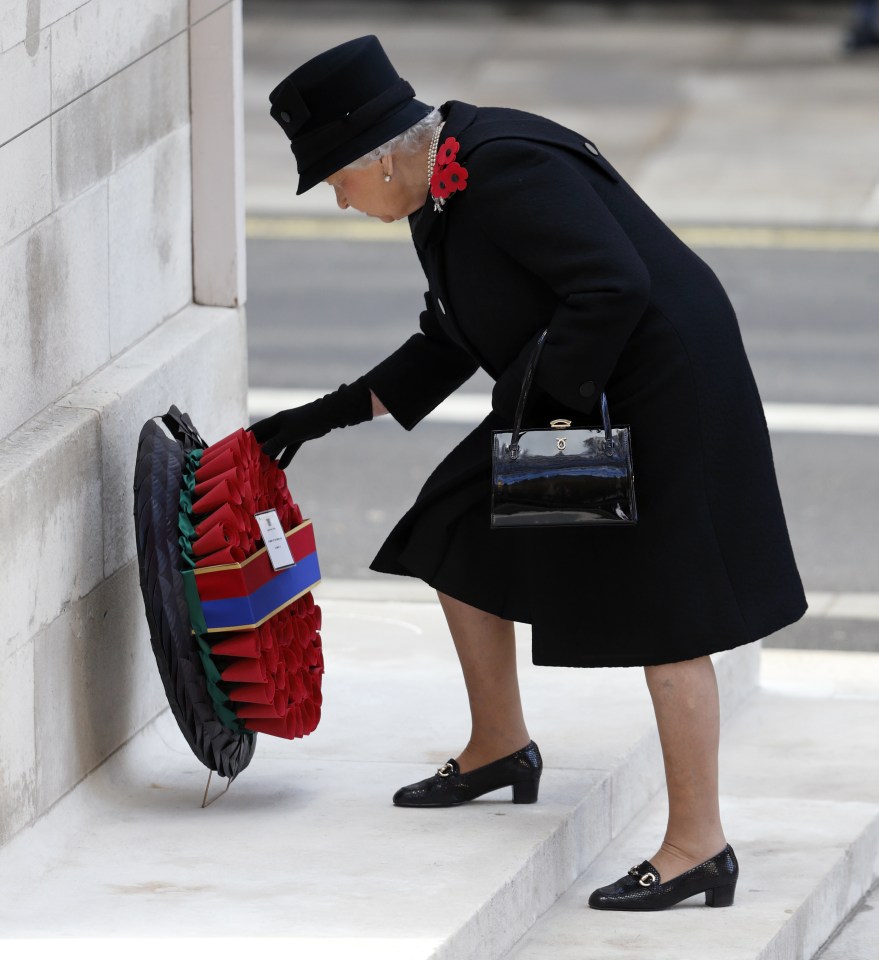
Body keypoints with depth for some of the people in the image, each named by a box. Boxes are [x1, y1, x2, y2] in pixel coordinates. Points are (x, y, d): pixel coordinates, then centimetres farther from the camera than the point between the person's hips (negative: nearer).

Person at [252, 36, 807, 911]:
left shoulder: (507, 172, -24)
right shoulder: (443, 189, 7)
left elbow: (614, 289, -30)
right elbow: (452, 344, 16)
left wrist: (552, 406, -23)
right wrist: (334, 413, 14)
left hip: (658, 390, -10)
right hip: (574, 391, 10)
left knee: (662, 614, -7)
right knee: (458, 533, 16)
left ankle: (699, 847, -2)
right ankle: (499, 748, 33)